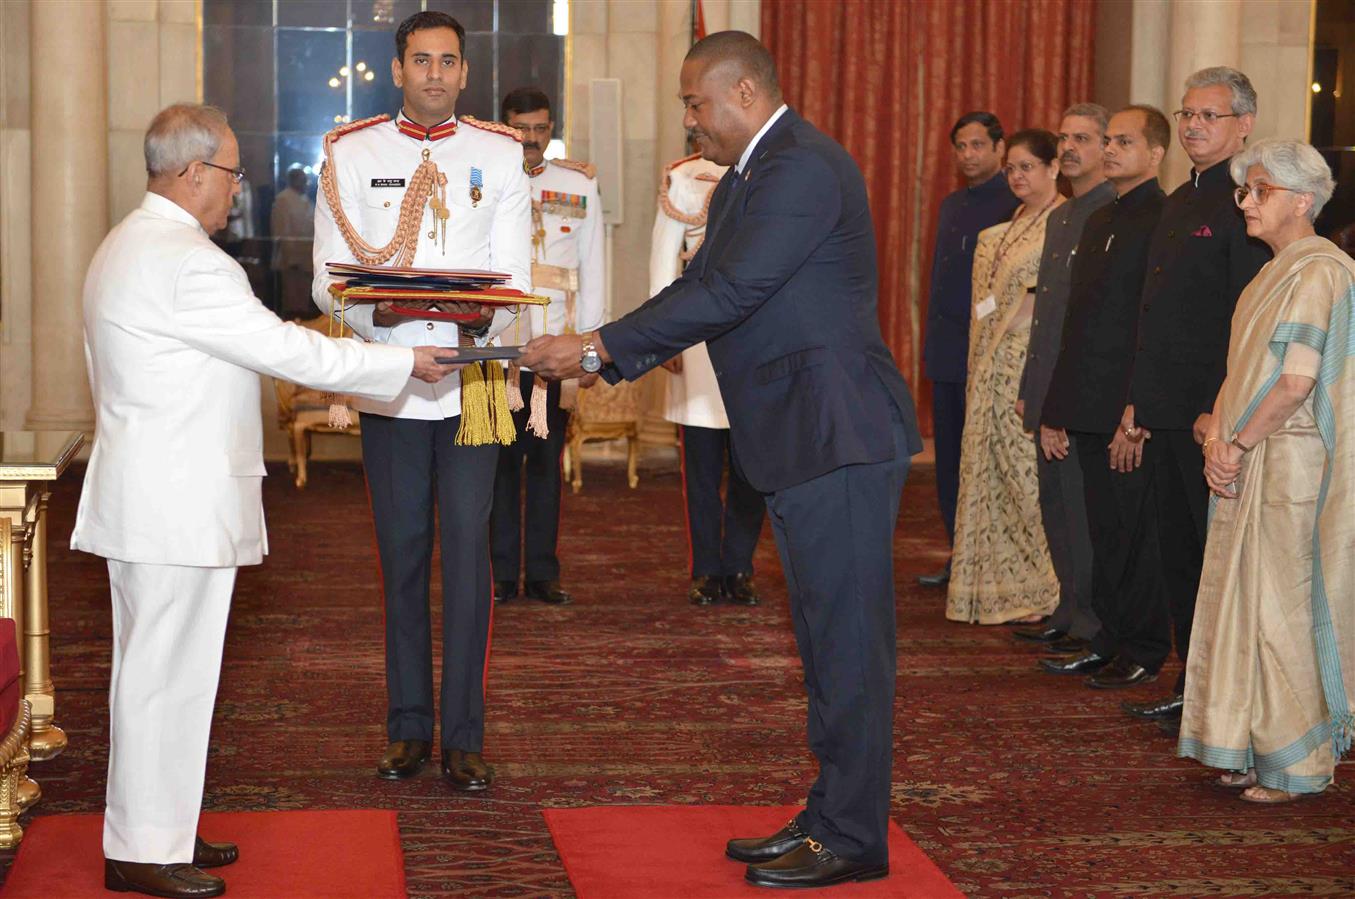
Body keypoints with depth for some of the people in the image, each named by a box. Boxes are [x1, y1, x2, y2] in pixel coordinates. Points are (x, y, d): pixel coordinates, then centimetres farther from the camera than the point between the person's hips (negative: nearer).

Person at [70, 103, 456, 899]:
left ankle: (159, 829, 25)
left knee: (157, 667, 16)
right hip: (178, 501, -11)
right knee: (168, 670, -4)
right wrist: (404, 363, -9)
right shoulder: (186, 263, -19)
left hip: (153, 495, 11)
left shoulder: (127, 245, 15)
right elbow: (285, 350, -17)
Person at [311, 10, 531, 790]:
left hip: (472, 379, -1)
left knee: (468, 552, -5)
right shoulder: (351, 154, 6)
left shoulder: (502, 156, 7)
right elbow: (328, 279, 0)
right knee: (402, 556, 7)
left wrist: (484, 316, -20)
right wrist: (379, 310, -21)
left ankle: (464, 734, 1)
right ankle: (410, 727, 16)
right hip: (388, 383, 1)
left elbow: (515, 277, 2)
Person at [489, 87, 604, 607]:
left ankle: (543, 573, 12)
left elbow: (593, 270, 10)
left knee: (546, 462, 5)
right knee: (500, 461, 0)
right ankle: (502, 574, 8)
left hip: (557, 347, 1)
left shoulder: (579, 187, 9)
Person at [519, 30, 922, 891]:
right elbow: (696, 290, 16)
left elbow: (726, 295, -21)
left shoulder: (804, 169, -16)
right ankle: (830, 819, 24)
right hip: (801, 440, 11)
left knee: (848, 639, -4)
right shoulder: (748, 179, 18)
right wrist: (598, 353, 4)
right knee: (828, 641, 15)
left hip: (840, 436, -11)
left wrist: (598, 348, -17)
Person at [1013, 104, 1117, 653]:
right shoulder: (1060, 218, 18)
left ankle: (1093, 623, 5)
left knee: (1085, 509, -4)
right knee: (1055, 505, 13)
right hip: (1049, 390, 9)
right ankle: (1069, 613, 22)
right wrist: (1028, 386, 18)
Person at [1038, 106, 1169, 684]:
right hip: (1090, 415, 8)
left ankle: (1143, 653, 9)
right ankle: (1108, 644, 21)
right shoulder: (1099, 222, 18)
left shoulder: (1165, 222, -10)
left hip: (1133, 417, -8)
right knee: (1105, 538, 13)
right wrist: (1055, 410, 17)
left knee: (1137, 535, 0)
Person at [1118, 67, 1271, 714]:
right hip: (1170, 414, 9)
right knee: (1178, 556, 12)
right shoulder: (1181, 201, 18)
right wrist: (1139, 399, 16)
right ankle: (1193, 685, 21)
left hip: (1215, 416, -9)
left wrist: (1220, 410, -21)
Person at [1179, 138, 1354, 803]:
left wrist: (1239, 444, -11)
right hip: (1247, 462, 9)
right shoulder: (1273, 273, 17)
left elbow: (1297, 383, -19)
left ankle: (1296, 765, 6)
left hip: (1289, 460, -9)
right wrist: (1217, 439, 1)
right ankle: (1253, 750, 19)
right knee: (1245, 600, 10)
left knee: (1282, 606, -4)